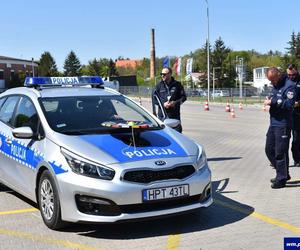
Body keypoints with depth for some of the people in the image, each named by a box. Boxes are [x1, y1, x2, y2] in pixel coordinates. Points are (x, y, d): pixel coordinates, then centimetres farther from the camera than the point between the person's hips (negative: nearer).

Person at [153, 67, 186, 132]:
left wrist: (175, 102, -10)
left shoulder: (177, 84, 5)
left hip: (175, 115, 0)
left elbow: (184, 97, 8)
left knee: (177, 131, 1)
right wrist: (163, 104, -10)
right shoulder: (159, 85, 8)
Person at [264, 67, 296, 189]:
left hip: (283, 125, -9)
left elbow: (289, 103, -22)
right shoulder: (275, 86, 15)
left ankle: (281, 179, 7)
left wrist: (273, 102, -19)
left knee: (280, 152, -4)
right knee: (269, 150, 13)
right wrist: (269, 100, 1)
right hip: (273, 123, 9)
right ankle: (283, 174, 28)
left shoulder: (289, 86, -12)